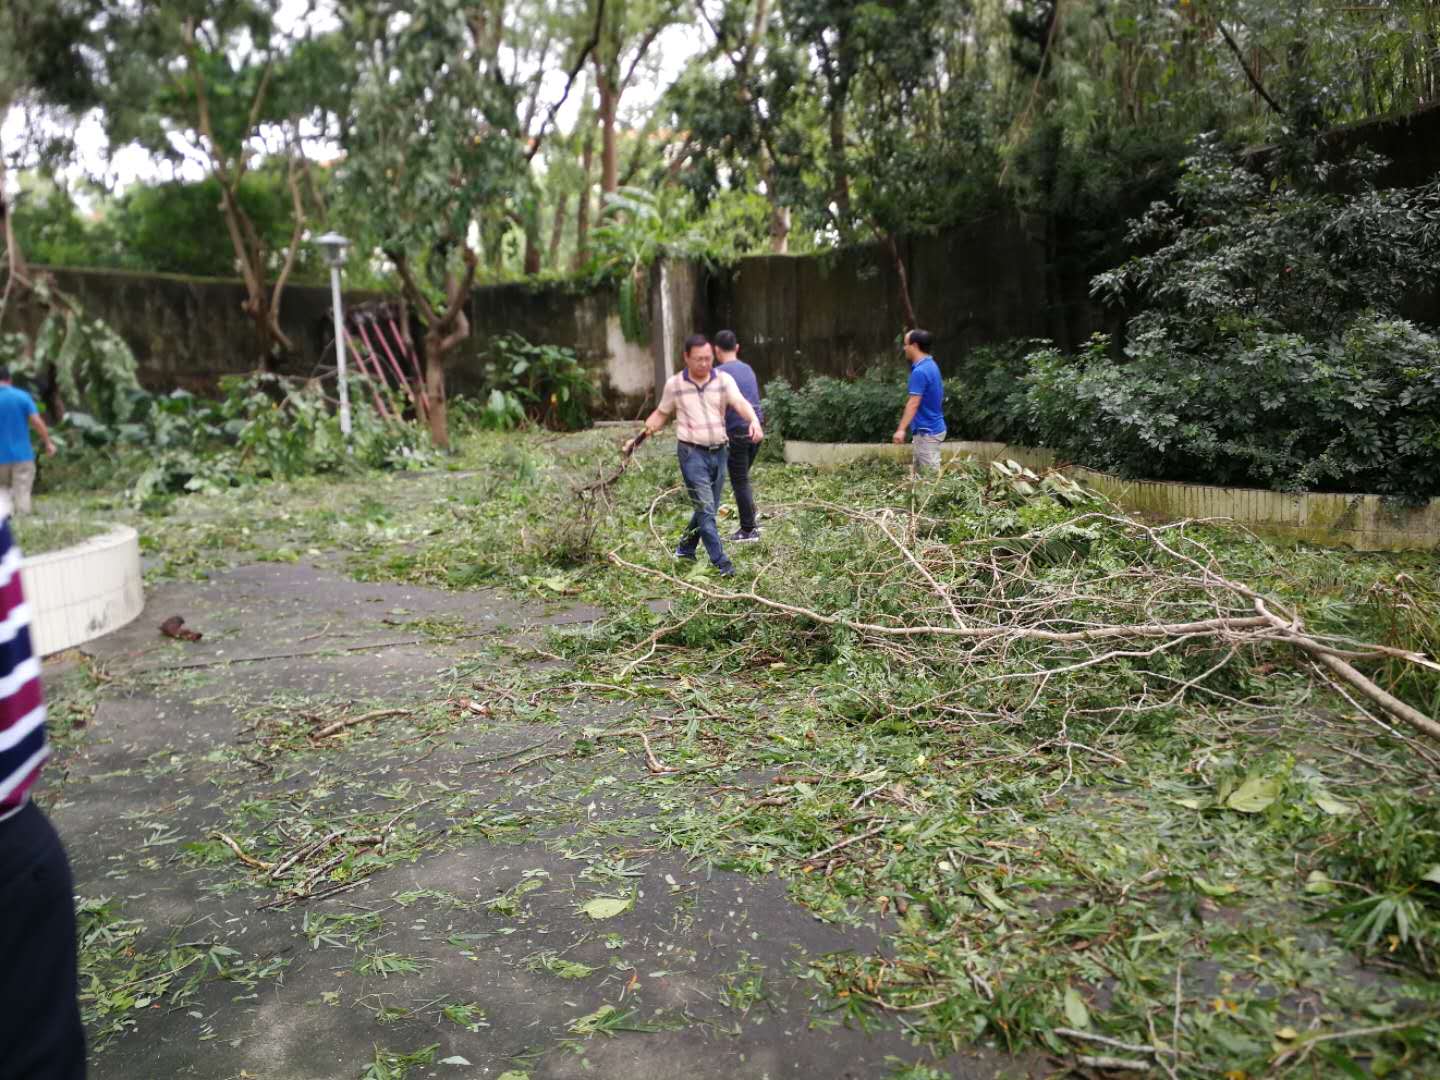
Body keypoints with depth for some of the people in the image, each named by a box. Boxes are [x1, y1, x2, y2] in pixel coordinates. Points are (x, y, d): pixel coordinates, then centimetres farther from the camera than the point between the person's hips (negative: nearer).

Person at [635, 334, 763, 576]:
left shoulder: (724, 380, -1)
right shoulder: (674, 384, -1)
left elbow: (741, 403, -17)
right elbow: (662, 413, 11)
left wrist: (754, 421, -37)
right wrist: (649, 426, -10)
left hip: (719, 452, 3)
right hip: (692, 453, -3)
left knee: (708, 508, 14)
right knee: (706, 508, -8)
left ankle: (685, 549, 35)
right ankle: (721, 562, -4)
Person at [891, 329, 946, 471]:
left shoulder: (920, 371, -20)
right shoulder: (931, 365, 12)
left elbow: (913, 404, -26)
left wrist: (901, 429, -31)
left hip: (927, 432, -10)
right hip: (933, 427, 10)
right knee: (920, 472, 15)